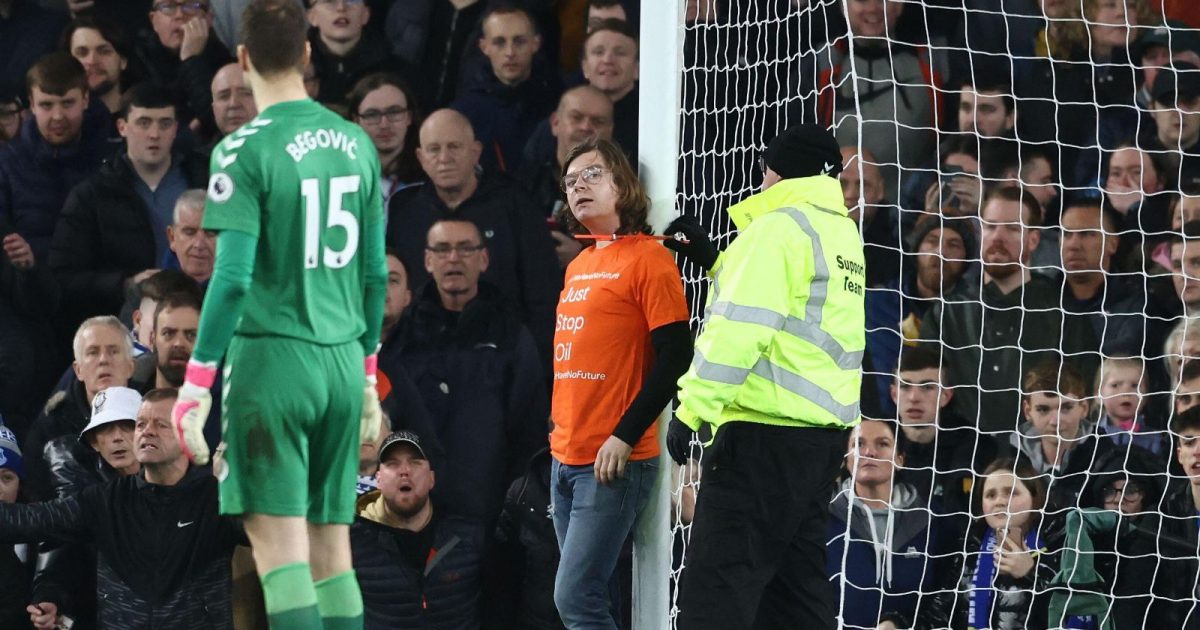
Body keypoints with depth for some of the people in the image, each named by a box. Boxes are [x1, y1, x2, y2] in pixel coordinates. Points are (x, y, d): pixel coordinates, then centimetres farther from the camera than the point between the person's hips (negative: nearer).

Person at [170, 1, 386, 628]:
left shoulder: (246, 150, -9)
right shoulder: (356, 144, 9)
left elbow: (232, 278, -13)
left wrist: (194, 387, -8)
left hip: (271, 362, -6)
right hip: (344, 364, 6)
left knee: (277, 542, -8)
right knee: (331, 546, 10)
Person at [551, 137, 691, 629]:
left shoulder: (646, 258, -8)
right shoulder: (578, 266, 16)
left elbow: (675, 356, -14)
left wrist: (625, 436, -18)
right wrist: (558, 424, 15)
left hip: (614, 460, -8)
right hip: (566, 456, 8)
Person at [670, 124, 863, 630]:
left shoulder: (778, 227, -9)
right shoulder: (841, 231, 17)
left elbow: (741, 326, -18)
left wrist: (693, 408, -17)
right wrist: (716, 259, 25)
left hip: (766, 431, -9)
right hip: (826, 430, 9)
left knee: (715, 588, -11)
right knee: (795, 576, 13)